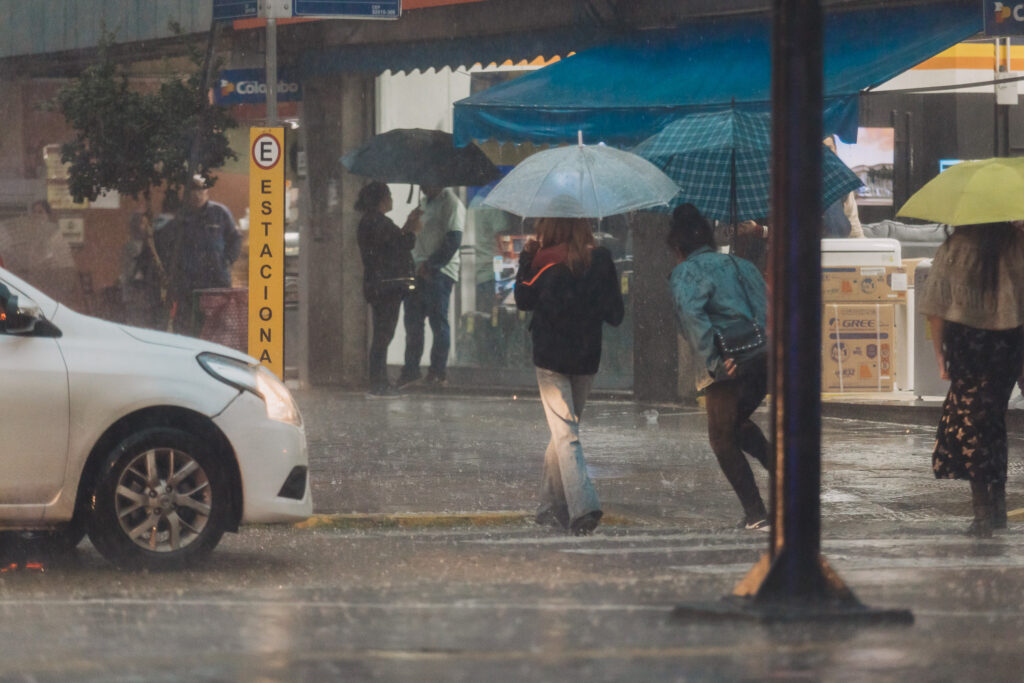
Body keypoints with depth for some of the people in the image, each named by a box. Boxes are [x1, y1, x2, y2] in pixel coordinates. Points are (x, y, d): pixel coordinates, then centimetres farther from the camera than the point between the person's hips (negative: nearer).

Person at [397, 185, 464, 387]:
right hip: (419, 270, 9)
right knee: (413, 321, 8)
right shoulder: (426, 202, 20)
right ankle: (411, 369, 15)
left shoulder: (450, 203, -9)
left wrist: (431, 264, -18)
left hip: (439, 272, -9)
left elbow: (453, 241, -16)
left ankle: (438, 371, 2)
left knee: (438, 322, -4)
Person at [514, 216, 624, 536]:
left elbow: (523, 299, 4)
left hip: (551, 358, -4)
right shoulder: (601, 261, 0)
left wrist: (525, 258, 11)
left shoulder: (547, 263, -9)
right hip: (586, 358, 4)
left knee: (565, 433, -7)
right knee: (566, 428, 18)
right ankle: (553, 506, 24)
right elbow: (616, 314, 3)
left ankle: (583, 505, -23)